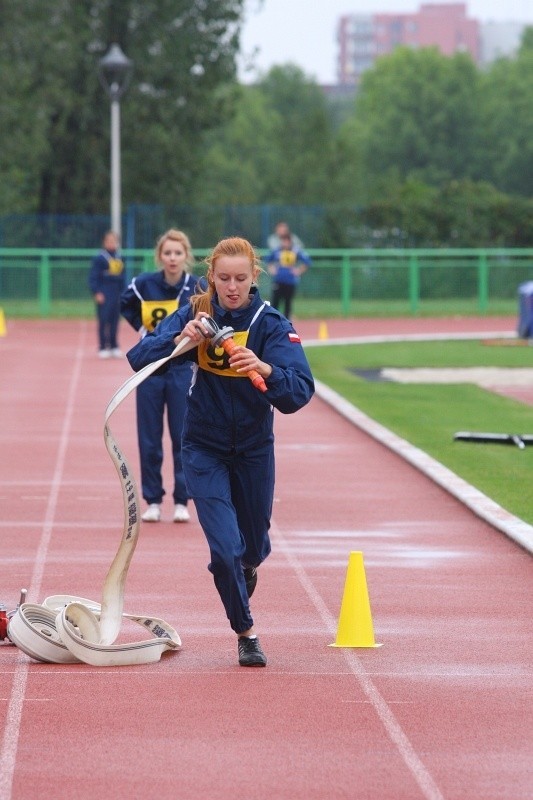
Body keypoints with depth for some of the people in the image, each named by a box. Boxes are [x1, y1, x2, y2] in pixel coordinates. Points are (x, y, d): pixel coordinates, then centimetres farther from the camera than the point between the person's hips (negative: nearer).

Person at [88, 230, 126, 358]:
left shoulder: (119, 259, 12)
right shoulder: (99, 259, -6)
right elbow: (93, 277, -8)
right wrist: (97, 293, -16)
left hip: (116, 294, 6)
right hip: (104, 295, -6)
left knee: (114, 322, 8)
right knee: (103, 321, -5)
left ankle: (114, 347, 15)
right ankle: (103, 348, -1)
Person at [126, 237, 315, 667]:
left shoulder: (272, 324, -16)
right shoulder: (195, 315, -12)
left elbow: (300, 391, -28)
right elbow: (139, 358, -21)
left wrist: (265, 369, -48)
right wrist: (180, 341, -39)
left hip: (254, 450, 1)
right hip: (205, 450, -1)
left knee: (254, 546, 17)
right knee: (225, 546, -12)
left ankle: (245, 568, 55)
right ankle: (246, 633, 10)